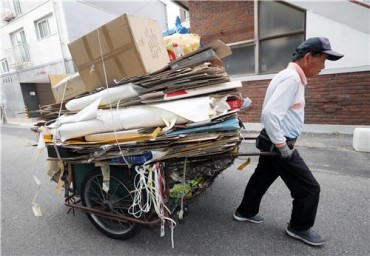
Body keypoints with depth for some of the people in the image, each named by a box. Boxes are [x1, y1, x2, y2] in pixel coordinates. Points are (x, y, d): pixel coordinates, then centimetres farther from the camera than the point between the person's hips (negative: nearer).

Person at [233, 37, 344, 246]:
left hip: (274, 142, 10)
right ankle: (300, 228, 29)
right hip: (278, 144, -10)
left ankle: (246, 212, 40)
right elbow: (270, 113, -30)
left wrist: (279, 141, 19)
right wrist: (281, 145, -22)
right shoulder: (292, 78, -19)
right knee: (309, 188, 5)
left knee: (262, 178, 21)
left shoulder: (292, 77, 14)